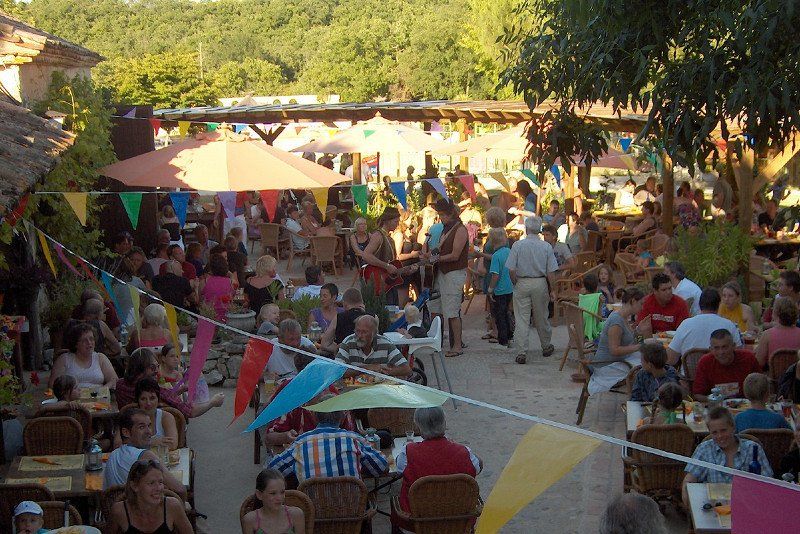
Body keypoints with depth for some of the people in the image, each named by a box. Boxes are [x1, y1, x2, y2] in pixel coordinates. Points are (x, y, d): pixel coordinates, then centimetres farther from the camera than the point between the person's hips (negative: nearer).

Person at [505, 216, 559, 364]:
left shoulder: (517, 245, -8)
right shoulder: (546, 247, -3)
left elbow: (511, 270, -9)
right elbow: (551, 273, -3)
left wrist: (516, 284, 7)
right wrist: (552, 290, 7)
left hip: (522, 284, -2)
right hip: (540, 284, 2)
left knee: (521, 319, 0)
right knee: (541, 318, 16)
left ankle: (521, 353, -5)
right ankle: (546, 347, 31)